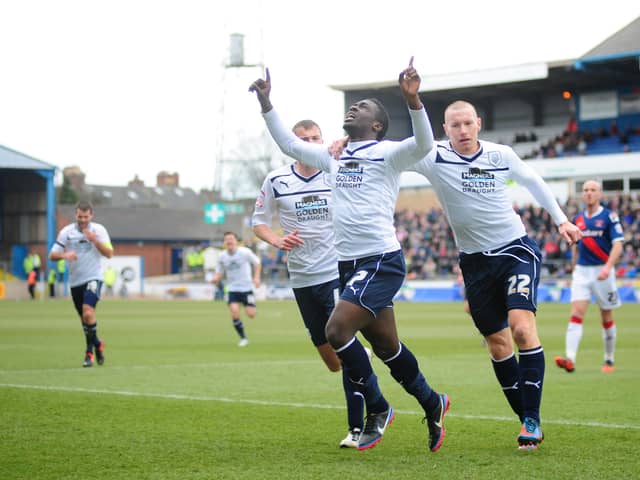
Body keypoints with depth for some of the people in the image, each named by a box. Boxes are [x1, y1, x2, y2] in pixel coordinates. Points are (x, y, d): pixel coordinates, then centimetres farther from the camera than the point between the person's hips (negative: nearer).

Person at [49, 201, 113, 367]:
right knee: (83, 318, 9)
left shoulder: (99, 230, -2)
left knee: (88, 313, -21)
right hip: (75, 281, 3)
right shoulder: (66, 232, 1)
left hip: (93, 278, -3)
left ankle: (90, 350, -8)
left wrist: (95, 241, -22)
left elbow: (109, 253, -8)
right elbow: (52, 256, -1)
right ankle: (97, 344, 33)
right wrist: (64, 255, -22)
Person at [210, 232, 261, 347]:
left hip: (247, 287, -1)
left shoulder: (245, 252, -11)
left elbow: (257, 262, 4)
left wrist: (256, 277, -6)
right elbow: (219, 272, 6)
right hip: (233, 289, 1)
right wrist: (215, 279, -17)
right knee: (234, 312, -19)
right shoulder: (222, 257, -3)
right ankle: (243, 338, -1)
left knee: (251, 314, -8)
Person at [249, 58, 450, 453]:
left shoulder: (388, 153, -3)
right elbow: (289, 143, 25)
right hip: (349, 265, 8)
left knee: (337, 329, -20)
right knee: (386, 346, 12)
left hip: (381, 261, -8)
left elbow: (423, 144, -22)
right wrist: (266, 103, 17)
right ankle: (432, 403, 31)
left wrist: (412, 99, -37)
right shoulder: (334, 157, 18)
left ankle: (377, 409, -4)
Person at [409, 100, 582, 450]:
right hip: (475, 261, 1)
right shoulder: (435, 158, -10)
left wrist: (561, 219, 17)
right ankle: (527, 420, 15)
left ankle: (532, 418, -15)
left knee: (522, 326, -21)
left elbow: (532, 181, 14)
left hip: (516, 250, -1)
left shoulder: (502, 155, -5)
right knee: (497, 344, 4)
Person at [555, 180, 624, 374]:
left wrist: (607, 267, -25)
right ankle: (570, 359, -22)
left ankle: (609, 360, 19)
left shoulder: (609, 217, -4)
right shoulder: (577, 219, 10)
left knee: (607, 318, 6)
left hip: (602, 272, -3)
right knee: (576, 314, -11)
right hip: (581, 271, 3)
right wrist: (573, 268, 19)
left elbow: (618, 244, -12)